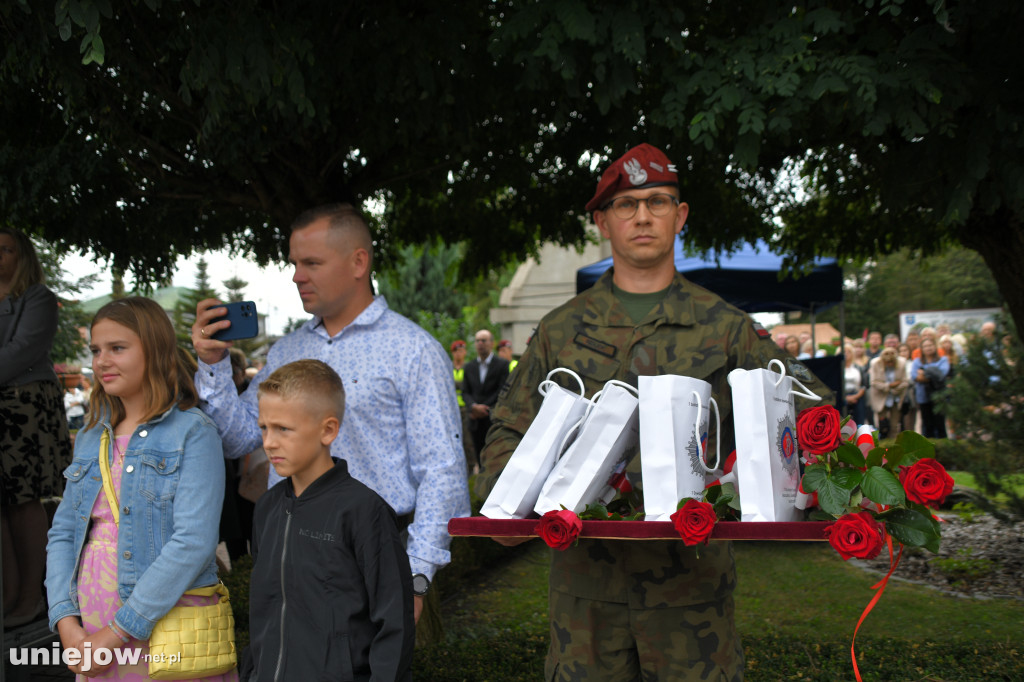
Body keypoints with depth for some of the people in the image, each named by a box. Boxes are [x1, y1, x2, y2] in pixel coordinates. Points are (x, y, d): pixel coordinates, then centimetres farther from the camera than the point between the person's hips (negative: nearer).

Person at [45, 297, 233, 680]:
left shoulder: (192, 432, -8)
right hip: (90, 629, 5)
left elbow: (195, 541, -17)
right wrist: (67, 623, -5)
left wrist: (117, 633, -17)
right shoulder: (91, 438, 12)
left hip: (165, 630, -5)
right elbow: (63, 533, 10)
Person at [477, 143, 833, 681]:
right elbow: (511, 432, 14)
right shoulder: (560, 330, 10)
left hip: (692, 574, 0)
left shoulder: (723, 327, 7)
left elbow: (811, 408, 6)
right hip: (586, 575, 1)